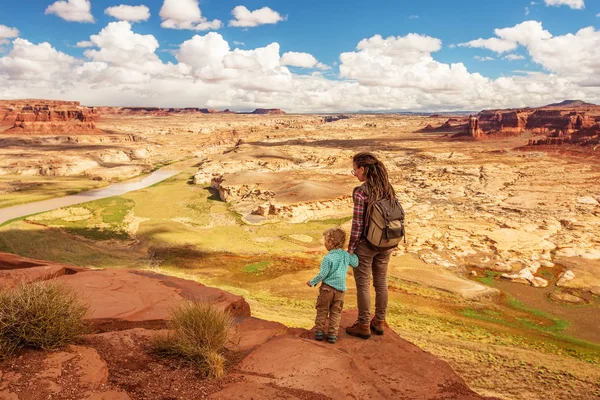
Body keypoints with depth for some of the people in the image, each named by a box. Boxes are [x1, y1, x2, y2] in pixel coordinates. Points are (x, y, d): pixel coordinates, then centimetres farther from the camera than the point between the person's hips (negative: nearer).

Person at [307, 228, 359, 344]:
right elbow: (355, 263, 11)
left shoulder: (328, 258, -17)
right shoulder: (346, 255, -2)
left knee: (322, 311, 12)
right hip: (340, 289, 4)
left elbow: (322, 274, -15)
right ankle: (332, 334, 12)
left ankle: (319, 331, 17)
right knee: (336, 313, 12)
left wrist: (313, 282, -2)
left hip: (327, 288, -4)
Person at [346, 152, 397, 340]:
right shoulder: (388, 189, 0)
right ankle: (379, 321, 30)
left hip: (365, 245, -6)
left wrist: (350, 248, -8)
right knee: (381, 282, 17)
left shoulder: (360, 193, -19)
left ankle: (363, 325, 19)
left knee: (363, 284, 8)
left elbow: (357, 224, -18)